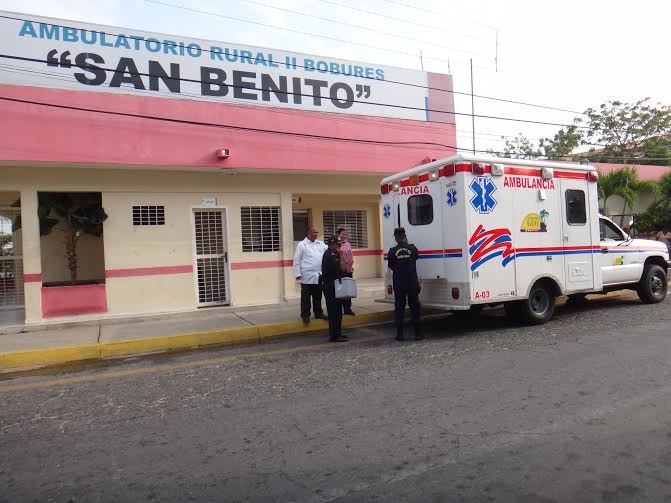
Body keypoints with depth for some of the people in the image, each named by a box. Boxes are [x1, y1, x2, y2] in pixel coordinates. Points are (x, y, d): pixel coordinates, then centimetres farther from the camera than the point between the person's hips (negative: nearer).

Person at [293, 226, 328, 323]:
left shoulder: (320, 244, 12)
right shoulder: (302, 245, -3)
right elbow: (296, 260, -5)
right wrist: (297, 274, -11)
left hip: (318, 276, 5)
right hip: (307, 277, -5)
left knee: (318, 297, 14)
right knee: (306, 298, 3)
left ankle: (318, 313, 25)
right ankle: (305, 315, 11)